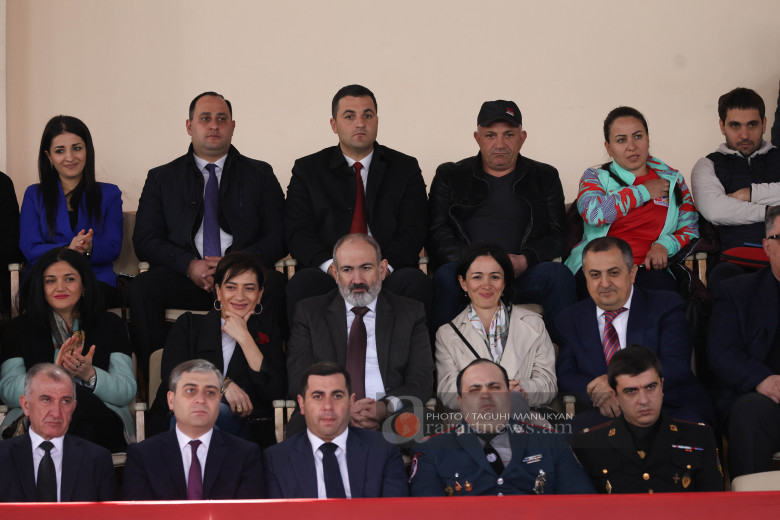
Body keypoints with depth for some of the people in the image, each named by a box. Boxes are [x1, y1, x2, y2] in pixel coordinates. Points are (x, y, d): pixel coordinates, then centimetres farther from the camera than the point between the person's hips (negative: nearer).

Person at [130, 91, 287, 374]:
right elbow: (144, 241, 7)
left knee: (275, 284, -34)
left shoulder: (260, 174, 16)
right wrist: (189, 265, -11)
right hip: (186, 277, 1)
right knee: (142, 287, -30)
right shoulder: (161, 178, 17)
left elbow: (279, 237, 6)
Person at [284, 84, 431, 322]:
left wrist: (384, 266, -16)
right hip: (328, 273, 0)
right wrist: (331, 265, -17)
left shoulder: (405, 168, 15)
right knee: (301, 285, -34)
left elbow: (413, 230, 5)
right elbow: (297, 232, 3)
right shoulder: (308, 170, 14)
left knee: (417, 283, -33)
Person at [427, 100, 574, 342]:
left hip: (523, 274, 1)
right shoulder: (450, 176, 18)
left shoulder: (545, 177, 19)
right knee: (447, 276, -34)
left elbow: (557, 236, 9)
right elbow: (436, 233, 6)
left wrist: (523, 261, -12)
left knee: (558, 275, -30)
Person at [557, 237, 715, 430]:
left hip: (673, 411, -1)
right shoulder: (570, 319, 16)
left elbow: (677, 366, -6)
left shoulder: (666, 305, 7)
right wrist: (596, 392, -16)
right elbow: (565, 376, 8)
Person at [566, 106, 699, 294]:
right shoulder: (595, 177, 15)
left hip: (649, 269, 2)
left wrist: (664, 245, -6)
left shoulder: (672, 180, 20)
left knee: (659, 282, -35)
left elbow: (690, 228, 16)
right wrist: (644, 192, 2)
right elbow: (593, 213, -8)